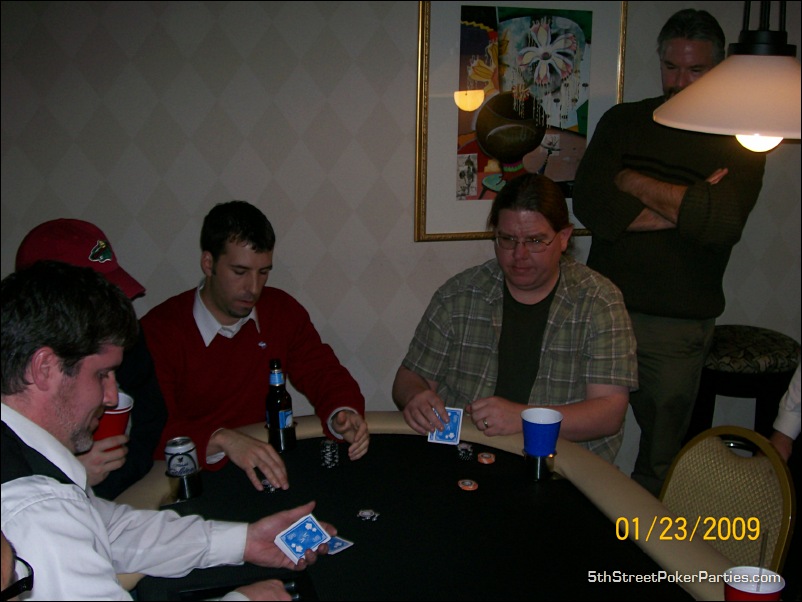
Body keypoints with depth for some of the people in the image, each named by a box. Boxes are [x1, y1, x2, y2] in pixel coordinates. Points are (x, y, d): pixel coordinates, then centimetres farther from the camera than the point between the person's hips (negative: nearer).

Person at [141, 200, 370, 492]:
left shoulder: (282, 310, 4)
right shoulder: (158, 331, -12)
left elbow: (322, 372, 7)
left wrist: (344, 414, -16)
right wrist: (223, 440, -38)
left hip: (267, 469, 5)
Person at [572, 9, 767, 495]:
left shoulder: (738, 141, 2)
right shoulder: (623, 122, 9)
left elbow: (723, 223, -17)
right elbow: (590, 205, -7)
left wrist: (635, 183, -8)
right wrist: (684, 207, -12)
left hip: (678, 326, -1)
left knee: (660, 462, 8)